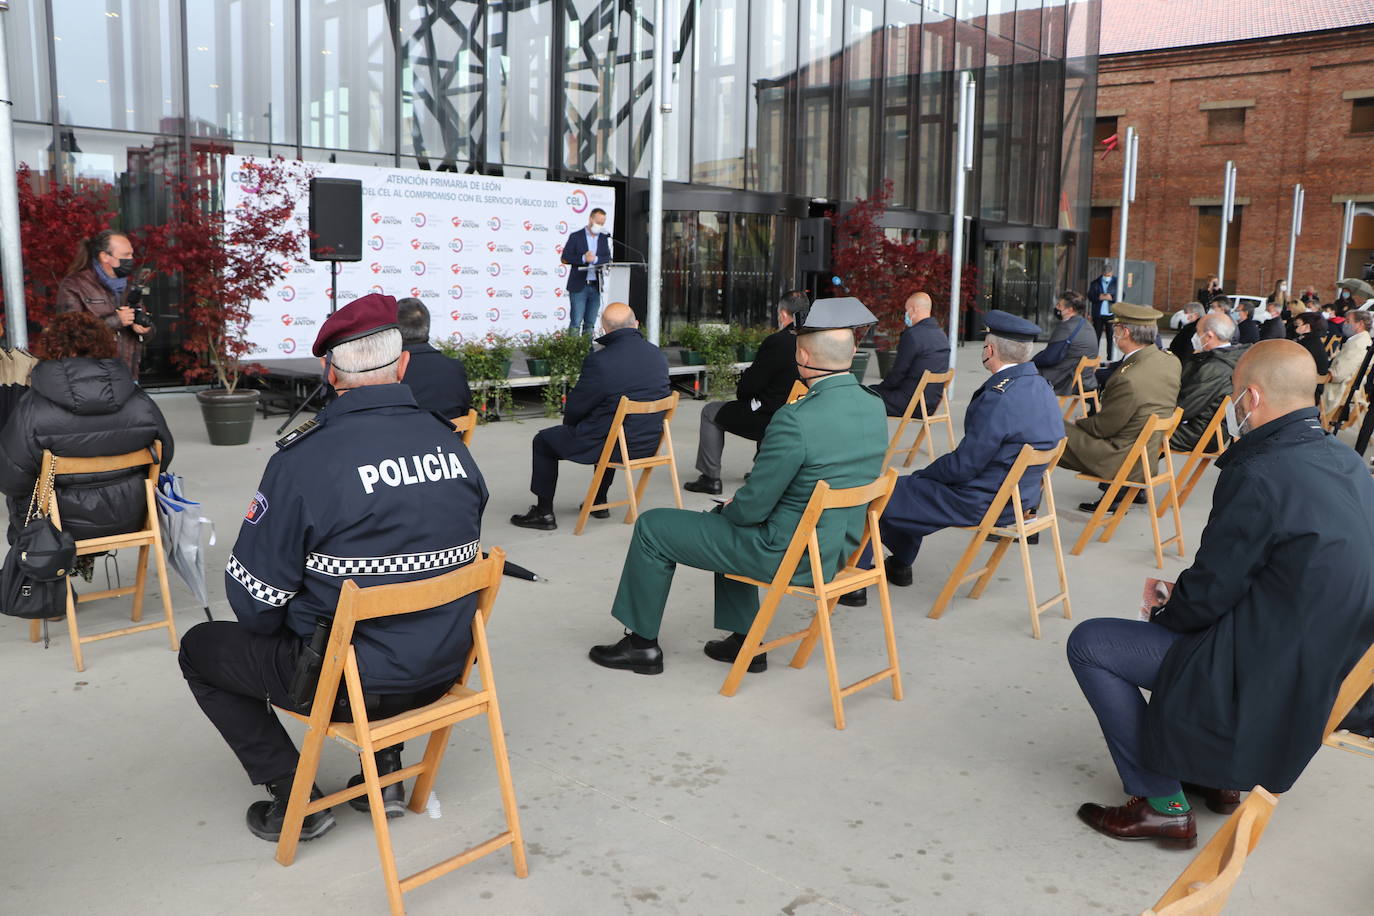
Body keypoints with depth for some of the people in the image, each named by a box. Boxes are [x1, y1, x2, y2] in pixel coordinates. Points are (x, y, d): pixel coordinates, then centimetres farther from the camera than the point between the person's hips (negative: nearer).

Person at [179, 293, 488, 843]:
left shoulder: (305, 460, -20)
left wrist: (280, 632, 10)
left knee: (200, 649, 18)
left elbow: (254, 597, -12)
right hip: (444, 668, 6)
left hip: (350, 683, -5)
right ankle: (386, 772, 31)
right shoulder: (451, 443, -4)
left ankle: (294, 798, 16)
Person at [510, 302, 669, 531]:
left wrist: (569, 421, 14)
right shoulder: (658, 355, 0)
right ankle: (599, 502, 43)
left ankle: (544, 512, 19)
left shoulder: (599, 361, -20)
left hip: (610, 444, -7)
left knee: (543, 441, 14)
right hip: (649, 443, 7)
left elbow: (575, 407, -11)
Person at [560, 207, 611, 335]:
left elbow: (608, 260, 4)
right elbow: (564, 258, -5)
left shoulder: (604, 238, 13)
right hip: (579, 286, -4)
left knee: (590, 324, 7)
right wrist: (583, 258, -16)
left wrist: (596, 259, -14)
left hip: (596, 286, 4)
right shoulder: (576, 236, 2)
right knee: (575, 323, -7)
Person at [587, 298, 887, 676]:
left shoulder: (796, 419, -28)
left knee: (652, 528, 5)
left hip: (787, 555, -8)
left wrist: (730, 509, 4)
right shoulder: (876, 408, -2)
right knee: (731, 520, 34)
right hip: (841, 547, 8)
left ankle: (641, 643, 21)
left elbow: (753, 507, -21)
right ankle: (745, 641, 35)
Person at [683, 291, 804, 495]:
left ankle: (710, 478, 14)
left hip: (770, 420, -7)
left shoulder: (776, 341, -20)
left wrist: (741, 392, 8)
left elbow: (749, 386, -15)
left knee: (710, 412, 12)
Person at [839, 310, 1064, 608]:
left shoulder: (999, 398, -27)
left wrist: (923, 474, -4)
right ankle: (900, 566, 40)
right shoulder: (1042, 388, 3)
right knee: (911, 485, 28)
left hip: (981, 503, -10)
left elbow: (964, 465, -23)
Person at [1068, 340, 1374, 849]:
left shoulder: (1258, 477, -26)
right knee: (1178, 624, 30)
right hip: (1324, 667, 9)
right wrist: (1180, 600, 14)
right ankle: (1218, 772, 32)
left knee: (1088, 643, -4)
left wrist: (1165, 612, 3)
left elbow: (1207, 595, -19)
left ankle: (1162, 805, 5)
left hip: (1262, 680, -9)